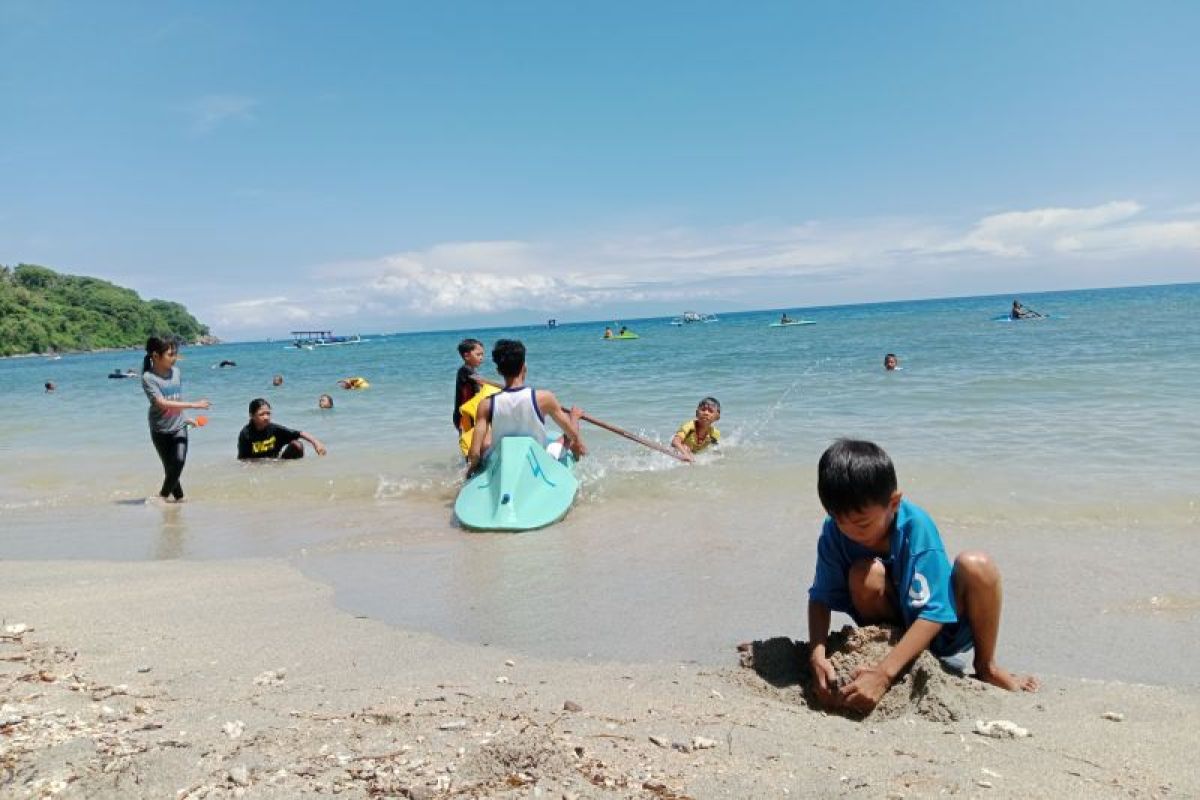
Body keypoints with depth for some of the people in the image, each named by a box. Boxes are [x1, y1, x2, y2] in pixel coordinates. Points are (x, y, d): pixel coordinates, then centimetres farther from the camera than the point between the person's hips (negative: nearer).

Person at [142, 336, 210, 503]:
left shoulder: (176, 371, 2)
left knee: (179, 461, -15)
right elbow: (162, 403, -25)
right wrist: (193, 405, -28)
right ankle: (178, 497, 20)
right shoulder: (148, 377, -14)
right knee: (169, 467, 3)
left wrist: (185, 418, 19)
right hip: (160, 430, -3)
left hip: (178, 427, 3)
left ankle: (164, 494, 0)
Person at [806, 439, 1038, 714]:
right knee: (865, 574, -31)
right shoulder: (834, 531, -19)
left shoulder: (916, 527, -29)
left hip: (941, 628, -1)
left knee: (976, 565, -30)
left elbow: (933, 613, -33)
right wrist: (817, 655, -35)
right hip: (894, 629, 1)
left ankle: (986, 666, -4)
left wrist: (884, 673, -42)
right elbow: (820, 598, -16)